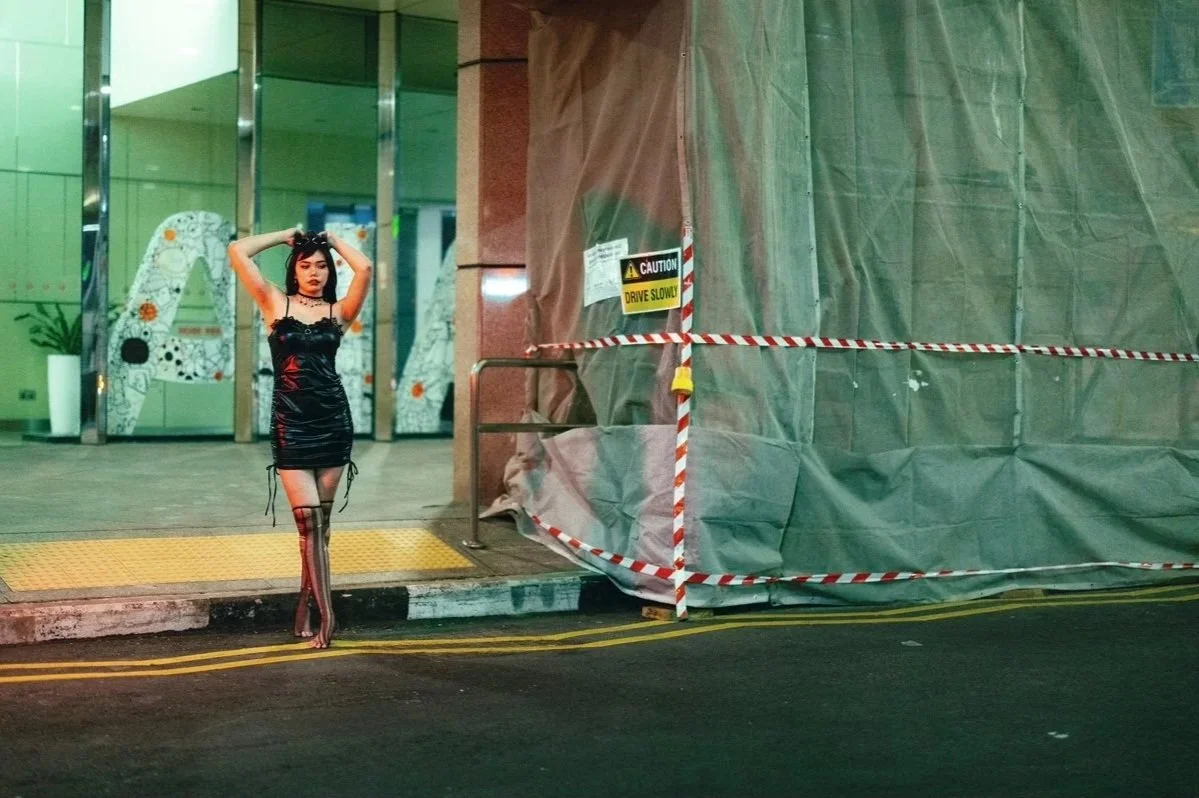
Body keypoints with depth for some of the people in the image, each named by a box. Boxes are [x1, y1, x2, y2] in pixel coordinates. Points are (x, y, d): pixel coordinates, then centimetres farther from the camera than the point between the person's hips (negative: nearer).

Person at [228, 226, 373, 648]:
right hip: (290, 424, -2)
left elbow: (364, 268, -8)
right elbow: (238, 252, -1)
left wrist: (333, 240, 7)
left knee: (319, 521, 6)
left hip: (333, 420, 2)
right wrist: (286, 235, 10)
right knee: (309, 520, -8)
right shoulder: (276, 304, 6)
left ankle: (304, 609, 16)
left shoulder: (338, 312, 7)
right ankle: (326, 616, -9)